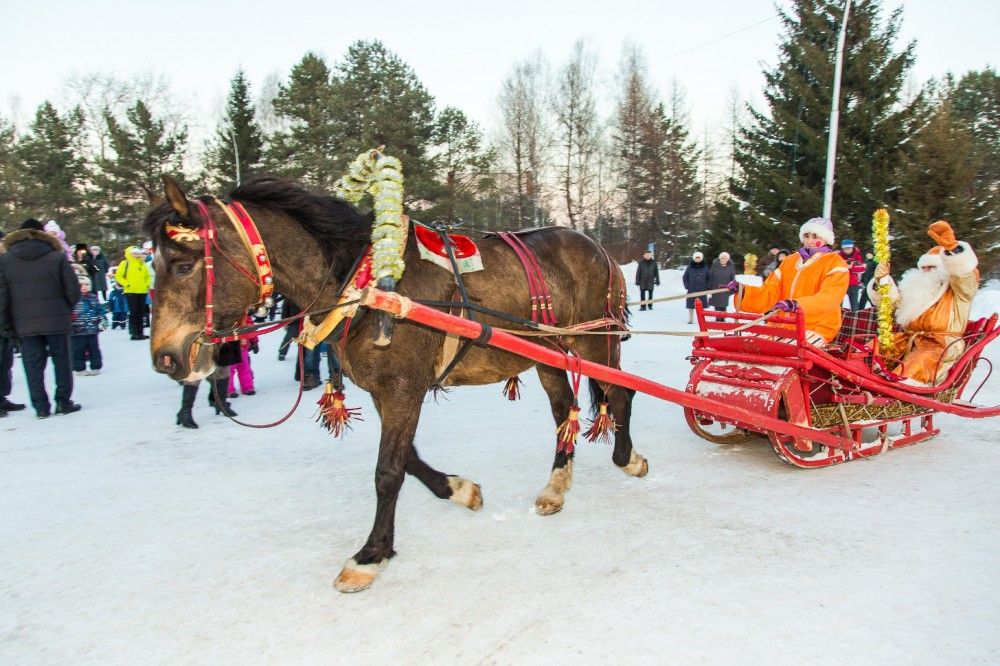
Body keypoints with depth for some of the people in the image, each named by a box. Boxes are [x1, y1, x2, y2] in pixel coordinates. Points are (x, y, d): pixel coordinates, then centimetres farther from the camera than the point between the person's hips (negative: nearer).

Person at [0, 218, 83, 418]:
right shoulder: (57, 257, -4)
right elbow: (73, 290, -5)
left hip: (24, 324, 2)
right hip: (56, 320, -1)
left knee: (33, 364, 7)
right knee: (61, 360, 9)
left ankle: (40, 406, 8)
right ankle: (63, 401, 12)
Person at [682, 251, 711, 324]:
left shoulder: (705, 268, 5)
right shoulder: (689, 268, 3)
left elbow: (709, 278, 10)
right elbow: (685, 277, 8)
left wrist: (707, 287, 0)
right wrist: (687, 286, -1)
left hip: (702, 290, 0)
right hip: (691, 290, 0)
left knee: (701, 305, 2)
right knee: (691, 305, 3)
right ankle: (690, 319, 13)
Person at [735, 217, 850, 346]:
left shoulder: (835, 263, -1)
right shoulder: (790, 261, 16)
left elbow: (829, 298, -21)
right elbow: (770, 292, 8)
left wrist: (797, 305, -40)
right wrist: (744, 289, -13)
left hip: (815, 330, -5)